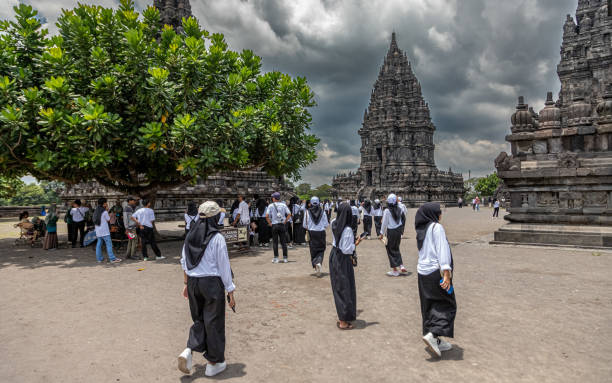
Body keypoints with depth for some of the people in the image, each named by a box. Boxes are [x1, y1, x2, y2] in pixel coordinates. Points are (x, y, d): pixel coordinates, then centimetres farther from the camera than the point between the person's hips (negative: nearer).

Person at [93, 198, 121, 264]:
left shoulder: (96, 211, 10)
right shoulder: (104, 212, -13)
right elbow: (108, 219, -2)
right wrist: (107, 210, -1)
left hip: (98, 231, 8)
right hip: (104, 231, -8)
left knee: (99, 244, 11)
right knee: (109, 244, -6)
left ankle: (99, 258, 14)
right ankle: (112, 259, -7)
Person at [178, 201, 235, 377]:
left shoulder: (190, 236, 4)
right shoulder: (217, 238, -14)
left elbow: (184, 262, 10)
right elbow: (224, 267, -12)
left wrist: (186, 283, 21)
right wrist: (230, 292, -5)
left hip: (193, 282, 6)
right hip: (212, 283, -5)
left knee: (199, 319, 22)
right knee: (214, 322, 8)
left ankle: (188, 351, 3)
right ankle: (213, 363, 20)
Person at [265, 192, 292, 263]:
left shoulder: (271, 205, -2)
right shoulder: (283, 205, 4)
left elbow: (267, 216, -10)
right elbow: (289, 214, 1)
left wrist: (270, 223, 0)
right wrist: (285, 222, 6)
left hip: (274, 225, -2)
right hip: (282, 225, 2)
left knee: (275, 242, 4)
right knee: (283, 242, 8)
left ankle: (276, 258, 3)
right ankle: (285, 258, 9)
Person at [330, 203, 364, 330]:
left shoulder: (334, 223, -3)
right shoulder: (347, 230, -24)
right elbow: (346, 250, -24)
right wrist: (356, 243, -11)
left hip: (333, 257, 8)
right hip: (343, 260, -8)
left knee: (337, 287, 18)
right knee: (344, 289, 3)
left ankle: (341, 317, 33)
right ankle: (343, 321, 12)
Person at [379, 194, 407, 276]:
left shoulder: (387, 211, -14)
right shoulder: (399, 209, 0)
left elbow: (384, 223, -11)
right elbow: (403, 219, 7)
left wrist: (381, 234, -2)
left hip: (391, 232, -5)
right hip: (398, 230, 5)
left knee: (391, 250, 6)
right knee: (396, 249, 21)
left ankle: (395, 270, 10)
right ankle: (401, 266, 14)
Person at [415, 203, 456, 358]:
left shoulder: (421, 230, 11)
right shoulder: (437, 227, -12)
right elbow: (442, 251, -18)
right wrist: (446, 274, -22)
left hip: (423, 272, 8)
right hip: (436, 272, -8)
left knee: (430, 307, 13)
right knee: (447, 305, 4)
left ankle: (435, 341, 20)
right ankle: (432, 334, -10)